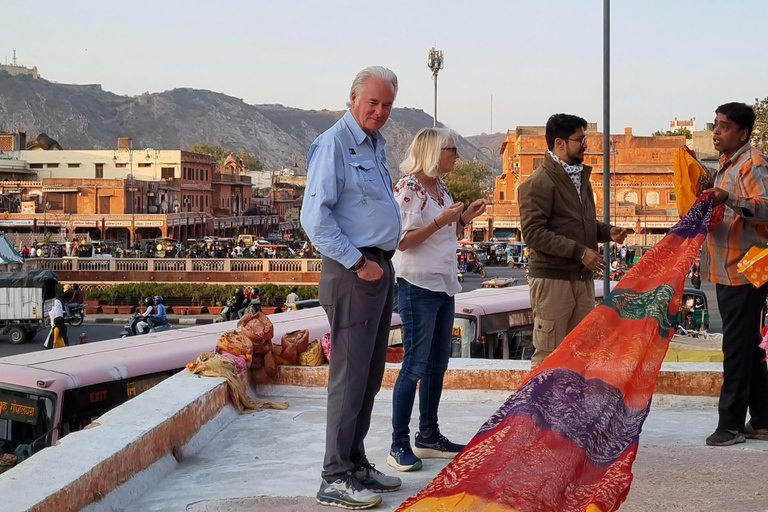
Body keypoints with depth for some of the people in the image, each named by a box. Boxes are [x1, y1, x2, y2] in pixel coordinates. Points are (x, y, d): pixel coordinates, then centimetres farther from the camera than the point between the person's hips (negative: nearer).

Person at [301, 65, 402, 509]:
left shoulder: (376, 144, 16)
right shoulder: (335, 144, -12)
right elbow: (315, 218, -19)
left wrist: (382, 262, 17)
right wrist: (358, 263, -17)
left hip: (380, 268, 9)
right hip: (353, 272, -9)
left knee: (371, 375, 13)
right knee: (350, 376, -7)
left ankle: (357, 463, 23)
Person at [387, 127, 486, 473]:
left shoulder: (440, 188, 14)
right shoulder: (408, 187, -12)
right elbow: (403, 241, -17)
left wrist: (464, 218, 8)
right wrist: (441, 221, -23)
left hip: (443, 285, 9)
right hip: (418, 286, -9)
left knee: (438, 363, 12)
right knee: (415, 366, -8)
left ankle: (428, 437, 21)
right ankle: (399, 445, -3)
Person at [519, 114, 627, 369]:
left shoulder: (580, 176, 15)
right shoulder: (539, 183, -11)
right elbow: (533, 233, -19)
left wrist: (608, 232, 3)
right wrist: (579, 251, -20)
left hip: (583, 279, 8)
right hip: (553, 280, -8)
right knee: (548, 354, -3)